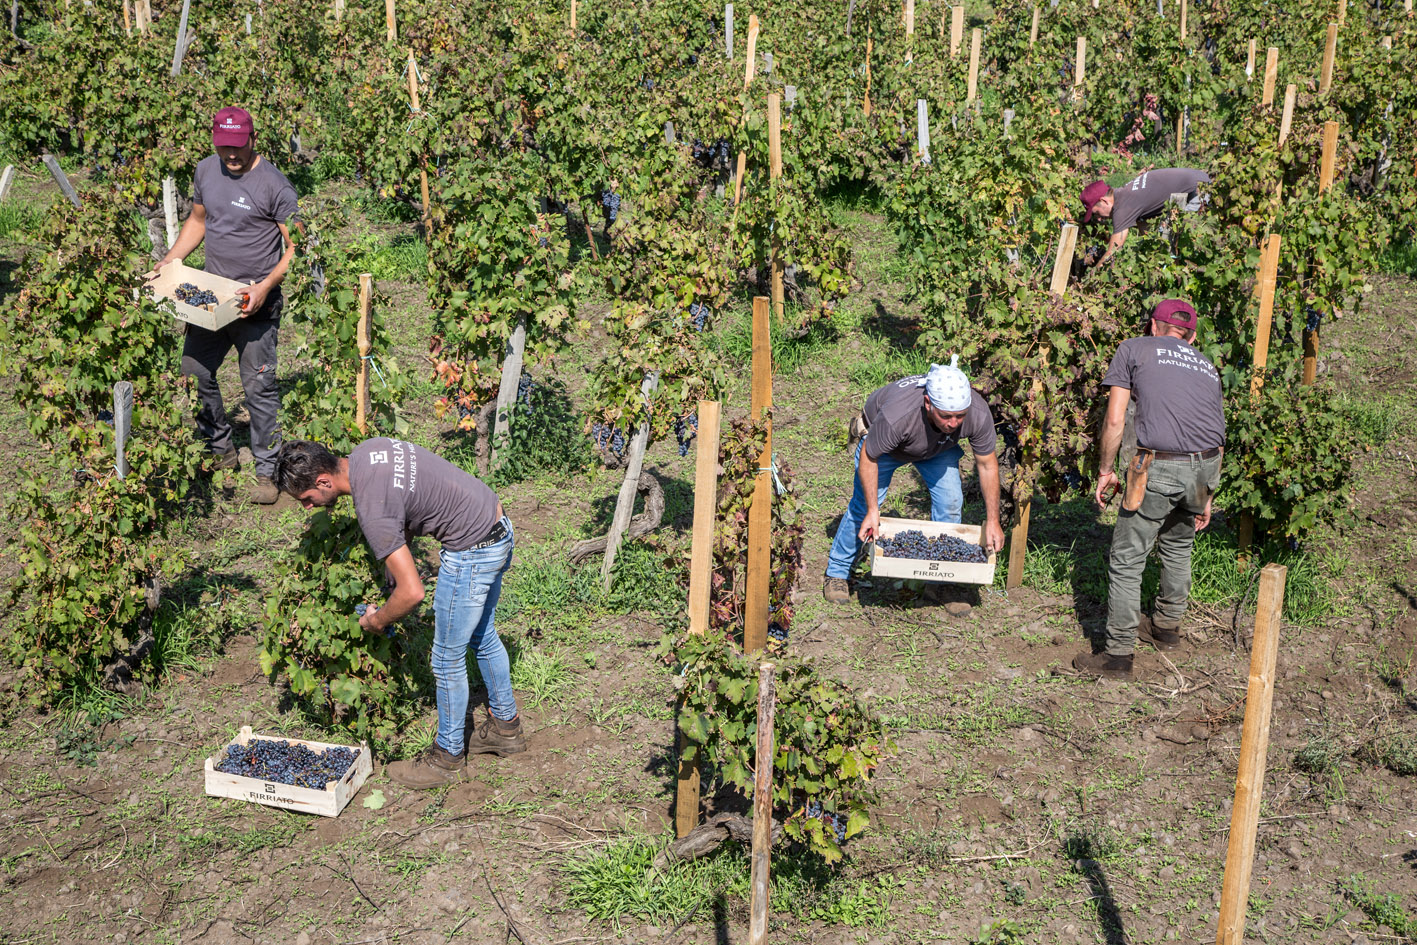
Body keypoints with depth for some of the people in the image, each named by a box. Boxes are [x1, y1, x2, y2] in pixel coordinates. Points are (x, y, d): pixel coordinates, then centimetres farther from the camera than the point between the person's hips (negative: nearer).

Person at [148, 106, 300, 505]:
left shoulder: (274, 184, -15)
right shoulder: (206, 170, 6)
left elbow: (296, 246, -13)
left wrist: (265, 287, -24)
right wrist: (167, 264, 11)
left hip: (256, 302, -7)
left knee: (259, 386, -5)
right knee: (194, 372, 11)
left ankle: (267, 472, 6)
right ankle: (221, 451, 29)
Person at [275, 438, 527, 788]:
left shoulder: (372, 509, -27)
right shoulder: (365, 449, -1)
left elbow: (412, 593, -25)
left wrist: (376, 622, -6)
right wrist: (398, 562, 15)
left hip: (472, 551, -10)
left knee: (448, 659, 6)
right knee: (482, 637, 26)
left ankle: (448, 756, 23)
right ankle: (506, 725, 42)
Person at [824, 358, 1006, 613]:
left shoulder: (978, 414, -36)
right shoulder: (897, 416, -47)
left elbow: (987, 465, -19)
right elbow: (868, 458, -28)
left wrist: (992, 521, -18)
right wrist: (873, 511, -28)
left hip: (939, 447, 3)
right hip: (883, 440, -3)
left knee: (950, 504, -7)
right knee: (863, 504, -1)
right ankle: (837, 573, 20)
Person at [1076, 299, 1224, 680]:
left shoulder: (1133, 349, 12)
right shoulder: (1207, 367, 25)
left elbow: (1114, 420, 3)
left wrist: (1106, 471, 13)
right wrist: (1205, 497, 32)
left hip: (1159, 467, -5)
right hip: (1206, 466, 6)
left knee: (1127, 560, 4)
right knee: (1177, 546, 28)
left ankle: (1118, 655, 8)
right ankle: (1167, 627, 42)